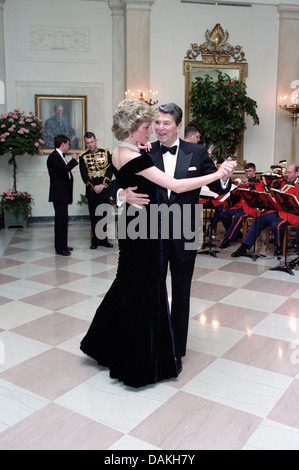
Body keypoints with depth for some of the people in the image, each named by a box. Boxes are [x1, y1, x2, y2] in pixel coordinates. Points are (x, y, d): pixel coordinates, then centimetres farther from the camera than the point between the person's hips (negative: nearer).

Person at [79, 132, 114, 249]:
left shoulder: (105, 152, 4)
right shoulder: (83, 157, 3)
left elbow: (110, 170, -2)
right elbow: (84, 175, -3)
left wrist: (103, 185, -11)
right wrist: (93, 187, -14)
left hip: (104, 190, 1)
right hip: (91, 191, 0)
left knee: (104, 215, 9)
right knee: (94, 217, 4)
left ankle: (103, 239, 20)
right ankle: (95, 240, 14)